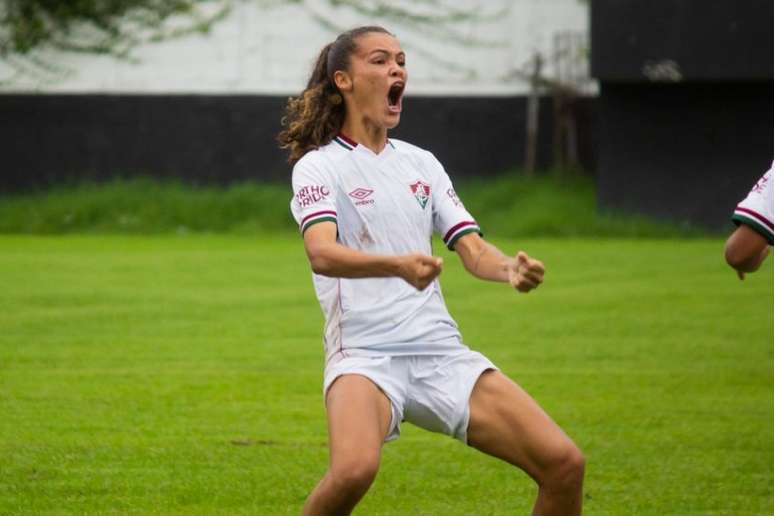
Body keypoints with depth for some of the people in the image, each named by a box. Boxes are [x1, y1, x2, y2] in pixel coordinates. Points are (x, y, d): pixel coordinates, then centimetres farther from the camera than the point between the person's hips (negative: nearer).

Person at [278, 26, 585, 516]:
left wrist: (509, 268, -14)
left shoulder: (421, 162, 17)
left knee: (563, 462, -9)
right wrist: (398, 265, -38)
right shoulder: (319, 166, 0)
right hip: (365, 355, -5)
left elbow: (472, 248, 10)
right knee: (354, 470, -35)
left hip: (442, 353, 5)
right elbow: (322, 253, -19)